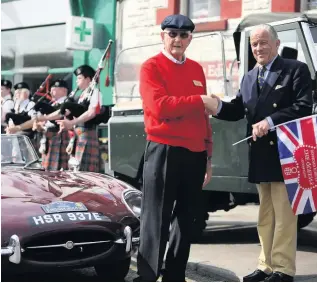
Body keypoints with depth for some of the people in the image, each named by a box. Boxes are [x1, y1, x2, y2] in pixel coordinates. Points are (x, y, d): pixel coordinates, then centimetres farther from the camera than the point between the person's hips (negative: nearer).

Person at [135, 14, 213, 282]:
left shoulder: (197, 69, 15)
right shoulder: (151, 67, -4)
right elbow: (159, 107, -18)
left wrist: (208, 154, 15)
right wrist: (200, 100, -14)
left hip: (195, 154, 7)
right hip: (163, 151, -6)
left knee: (186, 220, 12)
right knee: (156, 220, -4)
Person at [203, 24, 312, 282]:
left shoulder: (296, 69, -3)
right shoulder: (249, 78, 18)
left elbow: (304, 107, -14)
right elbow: (239, 110, 9)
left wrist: (270, 121, -22)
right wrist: (217, 106, -11)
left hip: (284, 153, -7)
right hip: (261, 155, 7)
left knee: (283, 214, -4)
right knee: (266, 215, 13)